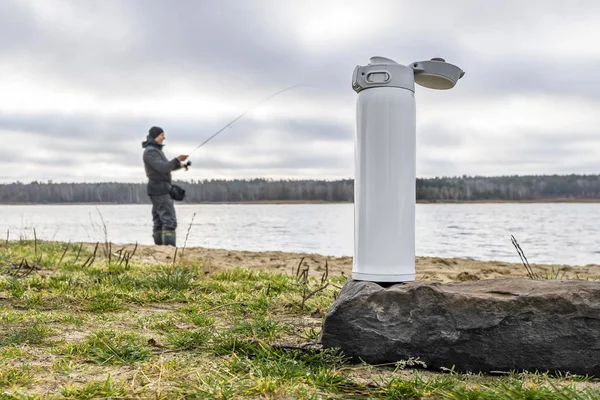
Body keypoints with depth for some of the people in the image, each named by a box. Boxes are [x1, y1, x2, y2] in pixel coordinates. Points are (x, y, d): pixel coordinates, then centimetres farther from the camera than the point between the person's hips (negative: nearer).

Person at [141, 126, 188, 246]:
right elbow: (162, 168, -26)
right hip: (160, 190, -11)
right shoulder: (150, 152, -14)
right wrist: (177, 159, -25)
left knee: (159, 221, 8)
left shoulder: (156, 150, 18)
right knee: (170, 220, -15)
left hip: (160, 190, 11)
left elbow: (165, 167, 27)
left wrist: (179, 165, 14)